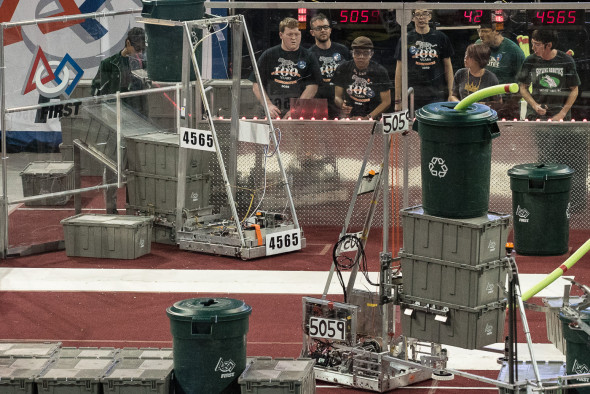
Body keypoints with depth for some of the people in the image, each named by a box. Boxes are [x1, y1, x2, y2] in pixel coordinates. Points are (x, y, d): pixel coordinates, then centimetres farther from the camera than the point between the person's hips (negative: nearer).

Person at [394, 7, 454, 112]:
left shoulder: (441, 38, 9)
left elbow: (448, 66, 12)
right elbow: (399, 70, 7)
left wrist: (450, 93, 4)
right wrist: (397, 100, 3)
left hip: (437, 95, 0)